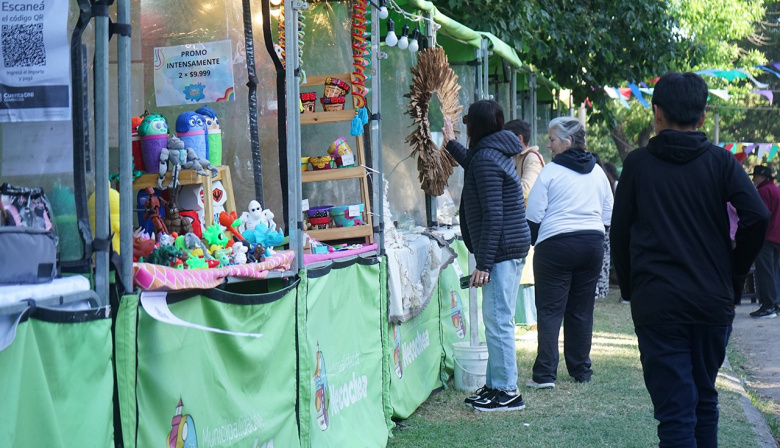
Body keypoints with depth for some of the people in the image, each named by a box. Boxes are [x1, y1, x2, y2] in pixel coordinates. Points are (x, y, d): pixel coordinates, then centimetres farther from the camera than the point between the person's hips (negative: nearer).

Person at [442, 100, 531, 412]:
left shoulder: (486, 158, -16)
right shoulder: (496, 153, 15)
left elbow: (493, 216, -21)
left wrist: (483, 264, -21)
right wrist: (451, 144, 59)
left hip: (501, 249, -11)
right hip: (513, 247, 11)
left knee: (498, 321, -7)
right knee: (498, 320, 14)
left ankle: (507, 392, -2)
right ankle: (495, 385, 21)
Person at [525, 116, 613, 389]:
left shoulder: (550, 172, -8)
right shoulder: (597, 172, 10)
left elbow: (534, 216, -7)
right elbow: (608, 214, 15)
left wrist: (534, 242, 8)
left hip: (556, 245, -5)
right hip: (593, 244, 6)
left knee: (549, 310, -3)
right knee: (582, 310, 12)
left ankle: (545, 374, -8)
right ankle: (581, 370, 17)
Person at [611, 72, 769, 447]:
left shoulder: (638, 163, 1)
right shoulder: (720, 161, 2)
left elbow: (619, 233, 1)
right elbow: (756, 217, -10)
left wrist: (629, 288, 13)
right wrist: (734, 275, 4)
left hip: (656, 304, -2)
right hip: (713, 302, 2)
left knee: (674, 411, -3)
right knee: (705, 401, 20)